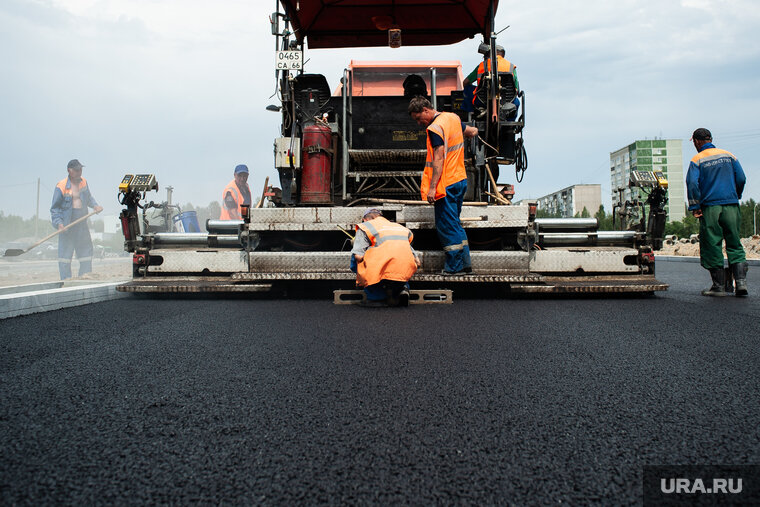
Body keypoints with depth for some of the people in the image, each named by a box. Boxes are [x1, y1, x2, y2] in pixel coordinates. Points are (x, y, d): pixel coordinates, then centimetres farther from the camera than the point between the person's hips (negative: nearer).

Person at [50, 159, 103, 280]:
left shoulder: (83, 182, 6)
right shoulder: (61, 187, -11)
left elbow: (88, 197, 23)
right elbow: (54, 208, -6)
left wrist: (95, 205, 4)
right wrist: (59, 223, -17)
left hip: (82, 223, 6)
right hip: (66, 224, -6)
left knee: (86, 249, 10)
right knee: (65, 252, -2)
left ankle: (85, 277, 20)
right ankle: (66, 279, 5)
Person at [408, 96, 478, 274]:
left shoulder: (434, 128, -16)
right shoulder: (452, 118, 9)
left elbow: (438, 159, -21)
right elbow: (473, 131, 23)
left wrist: (432, 187, -22)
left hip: (446, 184, -9)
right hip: (461, 180, 9)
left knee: (446, 226, 0)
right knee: (454, 223, 17)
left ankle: (453, 266, 6)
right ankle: (465, 263, 20)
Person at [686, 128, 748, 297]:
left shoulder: (697, 160, -1)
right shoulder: (728, 155, 10)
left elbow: (692, 184, -12)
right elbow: (741, 178, 8)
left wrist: (695, 207, -8)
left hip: (710, 207, -3)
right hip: (731, 206, 3)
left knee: (712, 246, 3)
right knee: (735, 245, 9)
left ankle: (719, 286, 5)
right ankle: (741, 282, -1)